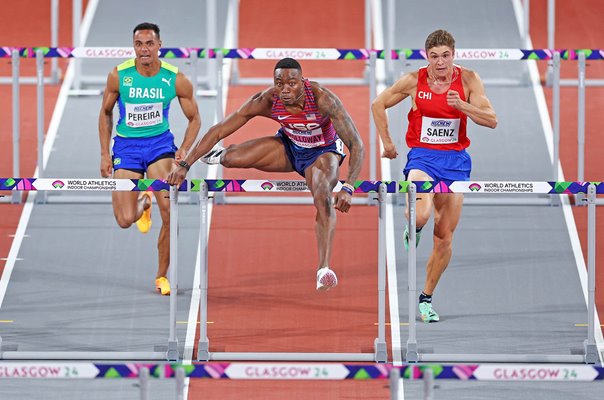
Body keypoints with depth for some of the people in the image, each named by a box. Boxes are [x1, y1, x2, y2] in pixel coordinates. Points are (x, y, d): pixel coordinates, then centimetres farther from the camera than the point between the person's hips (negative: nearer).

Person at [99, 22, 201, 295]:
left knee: (169, 208, -18)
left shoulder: (176, 80, -10)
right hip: (127, 146, 0)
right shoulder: (118, 76, -10)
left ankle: (162, 277, 0)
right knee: (125, 220, -7)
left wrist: (184, 150, -14)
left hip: (160, 143, 0)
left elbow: (194, 119, 3)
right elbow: (106, 113, 6)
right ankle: (143, 204, 33)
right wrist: (105, 154, 1)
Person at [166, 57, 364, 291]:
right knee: (232, 157, -15)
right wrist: (185, 165, -25)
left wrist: (348, 189, -47)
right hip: (289, 147, 3)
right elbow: (218, 131, -21)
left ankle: (324, 269, -34)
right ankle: (219, 156, 26)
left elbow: (356, 144, -36)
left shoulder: (322, 99, -37)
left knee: (322, 197, -33)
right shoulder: (267, 101, -28)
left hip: (323, 151, -3)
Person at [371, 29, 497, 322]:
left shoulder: (468, 79, -4)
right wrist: (387, 143, 6)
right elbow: (378, 104, 8)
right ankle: (412, 230, 9)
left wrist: (462, 105, -23)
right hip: (422, 157, -2)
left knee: (444, 237, 3)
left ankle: (426, 298, 17)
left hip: (455, 160, 2)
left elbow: (491, 120, -8)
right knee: (421, 215, -30)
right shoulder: (413, 81, -6)